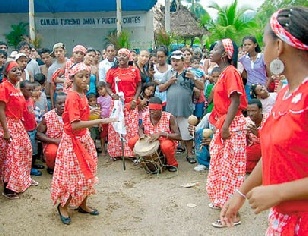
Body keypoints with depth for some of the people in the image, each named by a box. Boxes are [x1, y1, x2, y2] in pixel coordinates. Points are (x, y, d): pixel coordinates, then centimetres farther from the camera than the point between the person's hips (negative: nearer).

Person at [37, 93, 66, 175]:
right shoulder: (48, 116, -7)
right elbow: (39, 134, -6)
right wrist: (54, 140, -18)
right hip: (51, 143, -2)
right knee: (52, 152, -36)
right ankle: (51, 167, 2)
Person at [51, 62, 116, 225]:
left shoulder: (82, 95, 5)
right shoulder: (73, 97, -22)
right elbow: (75, 125, -30)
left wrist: (91, 113, 1)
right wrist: (99, 121, -32)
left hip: (84, 138, 9)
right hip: (73, 140, -9)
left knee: (85, 173, 16)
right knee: (72, 175, 2)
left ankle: (83, 205, 31)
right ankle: (63, 207, 21)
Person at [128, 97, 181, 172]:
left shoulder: (169, 118, -21)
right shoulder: (145, 116, -8)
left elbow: (178, 136, -25)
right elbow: (141, 128, 12)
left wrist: (161, 134, -36)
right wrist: (141, 134, -14)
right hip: (148, 140, 5)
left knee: (166, 146, -40)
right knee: (131, 142, -15)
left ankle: (172, 164, -5)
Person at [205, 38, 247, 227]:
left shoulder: (230, 72, -15)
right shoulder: (224, 73, 13)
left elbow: (235, 101, -21)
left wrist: (225, 126, -24)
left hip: (231, 125, -10)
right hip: (222, 123, 10)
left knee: (231, 166, -4)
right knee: (221, 164, 18)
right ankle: (223, 201, 33)